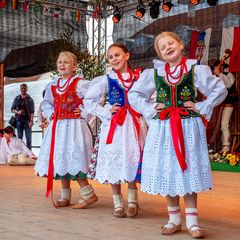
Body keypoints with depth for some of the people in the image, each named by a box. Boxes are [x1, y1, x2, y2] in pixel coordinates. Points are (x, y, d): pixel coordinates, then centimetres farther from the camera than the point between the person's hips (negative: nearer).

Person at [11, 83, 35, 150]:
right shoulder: (16, 99, 10)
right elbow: (12, 109, 14)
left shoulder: (30, 99, 3)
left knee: (28, 137, -4)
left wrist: (31, 121, -12)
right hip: (19, 120, 2)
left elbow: (32, 112, -2)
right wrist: (17, 112, -7)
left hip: (27, 120, -2)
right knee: (19, 138, 5)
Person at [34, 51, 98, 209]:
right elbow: (46, 102, 28)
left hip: (73, 126, -7)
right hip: (57, 126, 7)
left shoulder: (80, 84, -9)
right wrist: (51, 113, 12)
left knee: (71, 160, -12)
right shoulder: (52, 85, 12)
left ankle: (88, 194, -1)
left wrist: (84, 113, -13)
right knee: (60, 160, 9)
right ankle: (65, 197, 19)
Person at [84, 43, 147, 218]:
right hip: (114, 125, -1)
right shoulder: (106, 80, 0)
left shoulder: (139, 78, 5)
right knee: (114, 163, 1)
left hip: (134, 124, 1)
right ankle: (118, 203, 16)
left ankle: (132, 200, 18)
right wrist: (106, 112, -7)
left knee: (133, 160, 0)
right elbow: (88, 101, 2)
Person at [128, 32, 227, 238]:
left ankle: (192, 220, 10)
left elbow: (220, 90, 1)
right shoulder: (153, 73, 5)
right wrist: (149, 109, 0)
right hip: (163, 128, 2)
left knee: (189, 170, 0)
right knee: (167, 172, 4)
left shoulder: (196, 70, 0)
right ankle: (174, 219, 18)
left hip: (189, 126, -2)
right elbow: (134, 94, 13)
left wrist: (202, 107, -6)